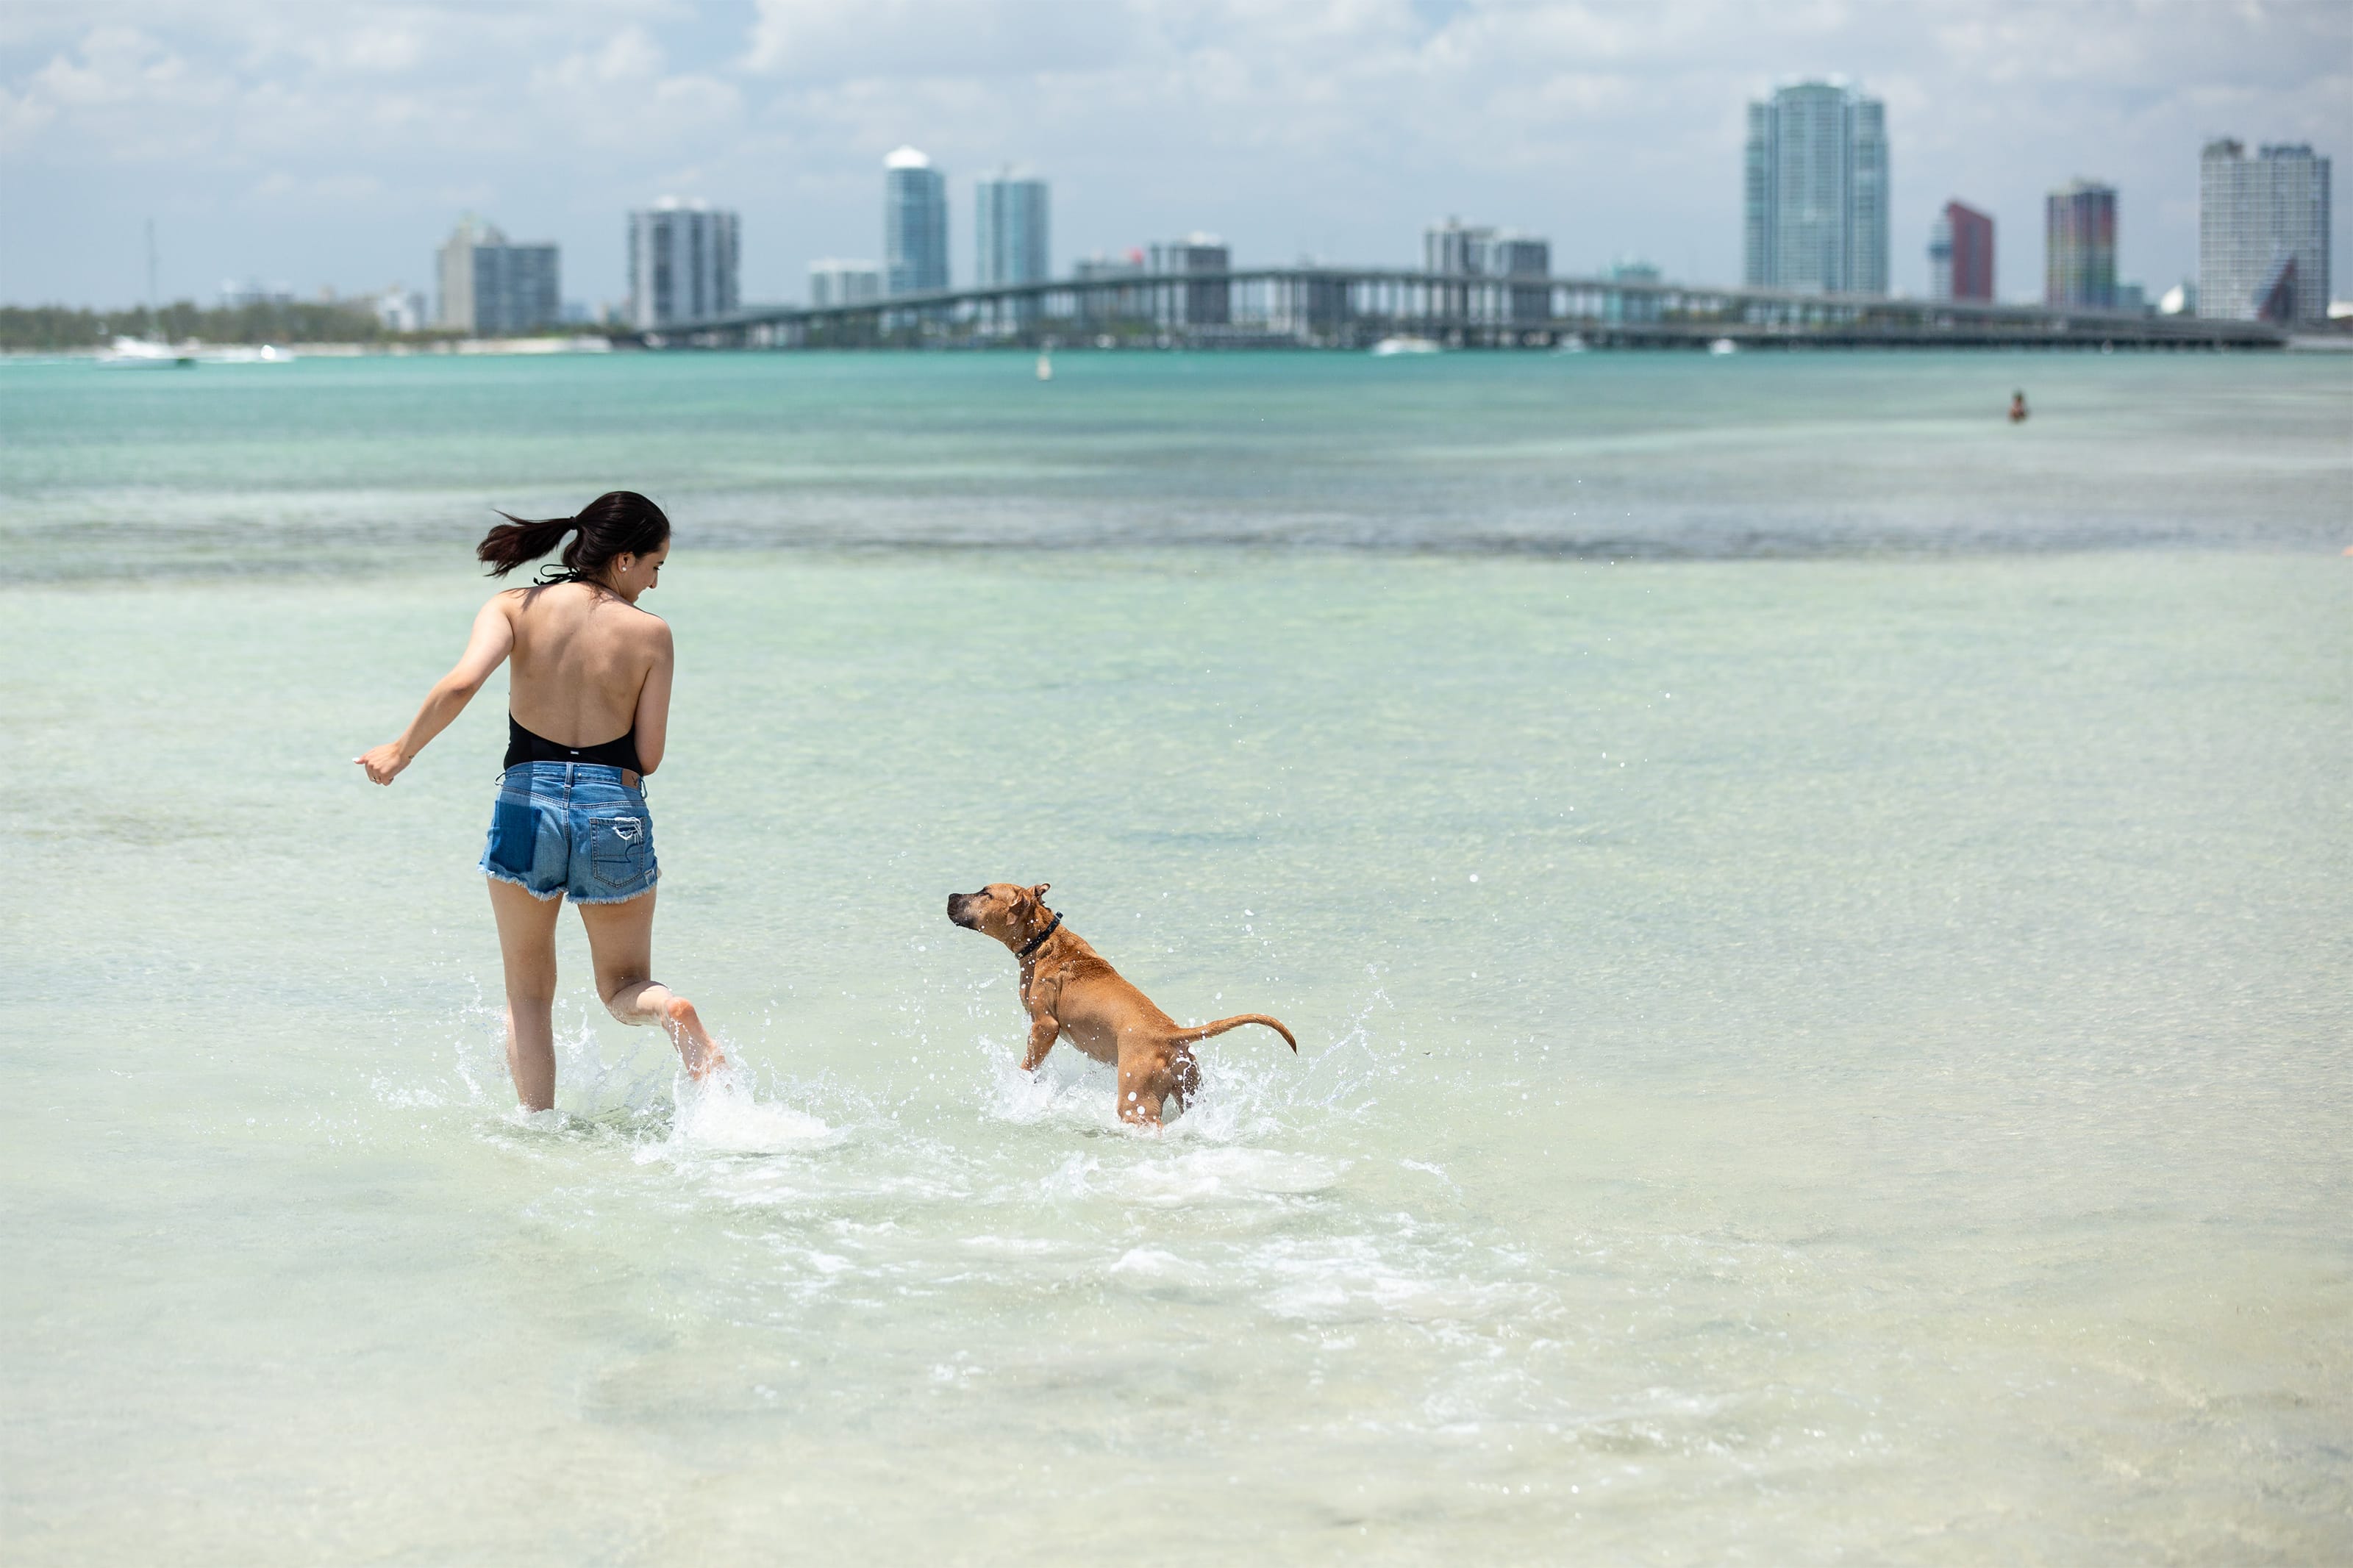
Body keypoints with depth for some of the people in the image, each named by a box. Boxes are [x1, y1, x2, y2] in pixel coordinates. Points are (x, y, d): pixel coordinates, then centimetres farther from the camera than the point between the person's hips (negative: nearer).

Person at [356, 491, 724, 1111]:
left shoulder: (515, 608, 0)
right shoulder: (650, 633, 0)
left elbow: (461, 684, -16)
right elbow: (647, 756, -1)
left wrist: (401, 751, -4)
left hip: (528, 807, 0)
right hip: (616, 814, 0)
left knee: (528, 994, 18)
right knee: (626, 985, 16)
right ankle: (674, 1014, -18)